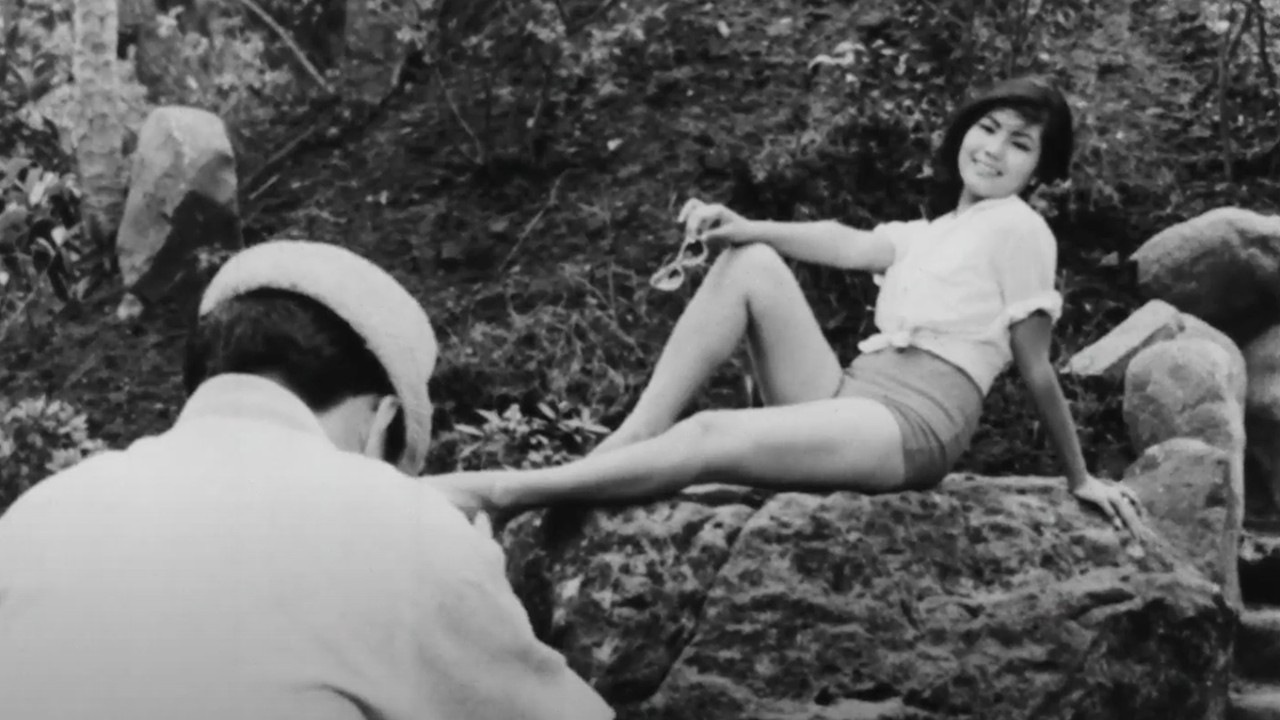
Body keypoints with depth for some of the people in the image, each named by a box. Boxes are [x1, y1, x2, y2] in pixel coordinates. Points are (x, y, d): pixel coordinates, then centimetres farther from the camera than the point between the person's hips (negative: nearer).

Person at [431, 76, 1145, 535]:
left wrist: (1081, 479, 4)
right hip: (847, 398, 8)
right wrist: (747, 225, -9)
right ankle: (622, 446, -14)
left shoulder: (1020, 228, 2)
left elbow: (1038, 370, 3)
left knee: (709, 437, -30)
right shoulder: (933, 231, 25)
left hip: (910, 426, -8)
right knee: (750, 262, -5)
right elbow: (848, 244, 7)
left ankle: (501, 491, -29)